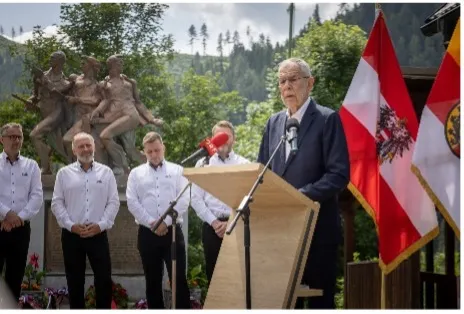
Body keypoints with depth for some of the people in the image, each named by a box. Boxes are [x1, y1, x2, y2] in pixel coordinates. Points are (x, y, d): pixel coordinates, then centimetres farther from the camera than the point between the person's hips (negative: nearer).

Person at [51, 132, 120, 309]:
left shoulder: (106, 172, 6)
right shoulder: (64, 173, 5)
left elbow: (113, 202, 2)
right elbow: (57, 203, 1)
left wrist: (101, 225, -10)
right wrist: (71, 225, -10)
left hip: (98, 234, 0)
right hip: (71, 235, 0)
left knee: (104, 279, -1)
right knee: (75, 281, 6)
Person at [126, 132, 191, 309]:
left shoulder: (177, 171, 7)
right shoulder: (136, 174, 9)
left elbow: (183, 201, -2)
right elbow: (132, 203, -1)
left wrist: (166, 222, -12)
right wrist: (152, 223, -11)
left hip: (172, 231, -1)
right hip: (147, 233, 1)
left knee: (179, 279, -4)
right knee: (153, 281, 6)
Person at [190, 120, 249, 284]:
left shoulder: (244, 164, 5)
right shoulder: (203, 164, 8)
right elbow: (196, 199, 3)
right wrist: (214, 222, -6)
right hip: (212, 227, 1)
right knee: (213, 273, 3)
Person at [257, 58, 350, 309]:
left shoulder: (327, 119, -5)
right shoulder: (274, 122, 13)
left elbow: (339, 174, -13)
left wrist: (301, 196, -22)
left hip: (317, 227, -5)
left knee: (320, 298, 1)